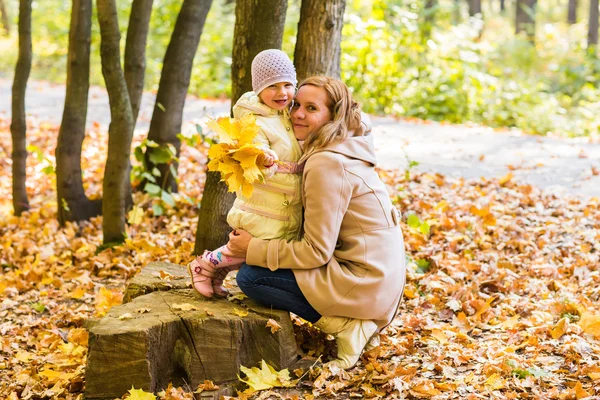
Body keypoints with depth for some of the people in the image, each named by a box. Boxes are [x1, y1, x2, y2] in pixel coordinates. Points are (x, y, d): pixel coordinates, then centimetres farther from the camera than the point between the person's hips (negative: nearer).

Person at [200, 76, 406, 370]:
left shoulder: (327, 163, -19)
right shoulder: (348, 152, 11)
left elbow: (316, 251, -18)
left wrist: (254, 249, -9)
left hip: (363, 283, -9)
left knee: (249, 277, -7)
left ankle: (345, 325, -7)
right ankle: (358, 318, 11)